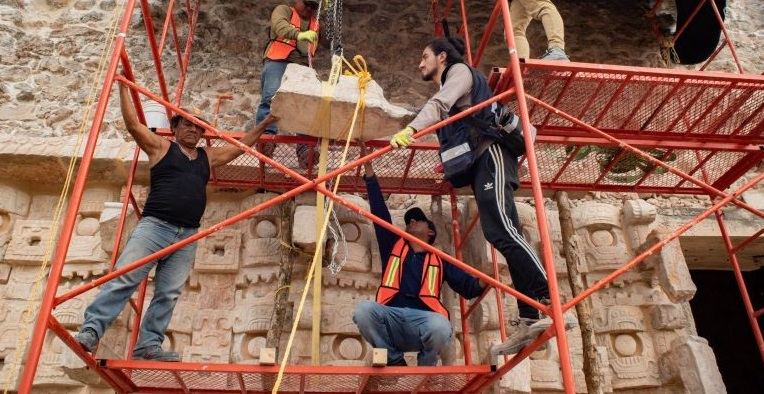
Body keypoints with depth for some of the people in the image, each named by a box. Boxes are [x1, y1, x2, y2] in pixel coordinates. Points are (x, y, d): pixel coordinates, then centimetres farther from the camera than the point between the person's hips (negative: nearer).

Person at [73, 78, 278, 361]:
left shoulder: (208, 157, 22)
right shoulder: (161, 147, 11)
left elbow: (242, 145, 28)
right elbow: (133, 124, 2)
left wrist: (265, 123, 27)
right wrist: (124, 86, 0)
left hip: (187, 236, 4)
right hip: (154, 226, -4)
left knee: (168, 294, 0)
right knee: (123, 279, -14)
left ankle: (148, 345, 3)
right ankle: (92, 329, -11)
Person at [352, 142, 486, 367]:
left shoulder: (439, 260, 23)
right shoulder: (393, 247, 26)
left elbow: (468, 287, 15)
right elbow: (379, 211, 22)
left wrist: (483, 282, -9)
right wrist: (368, 168, 20)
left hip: (424, 318, -1)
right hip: (391, 317, 1)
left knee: (440, 326, -36)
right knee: (364, 310, -31)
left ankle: (425, 370, -1)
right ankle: (395, 362, -4)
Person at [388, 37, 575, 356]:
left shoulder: (460, 70, 7)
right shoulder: (447, 88, 34)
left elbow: (439, 104, -14)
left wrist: (410, 129, -28)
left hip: (490, 153, -9)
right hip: (477, 163, 9)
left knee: (501, 229, -25)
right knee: (501, 233, -3)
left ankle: (550, 305, -32)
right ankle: (530, 319, -8)